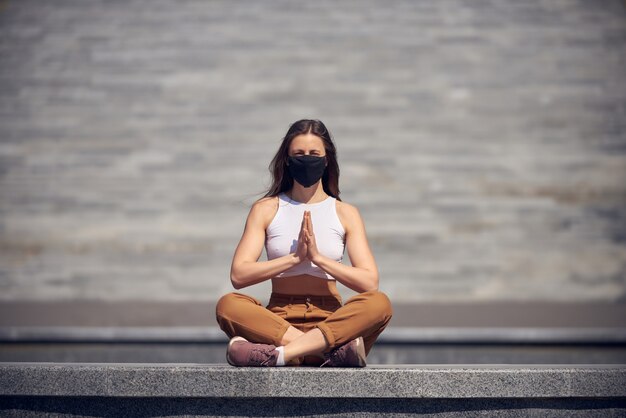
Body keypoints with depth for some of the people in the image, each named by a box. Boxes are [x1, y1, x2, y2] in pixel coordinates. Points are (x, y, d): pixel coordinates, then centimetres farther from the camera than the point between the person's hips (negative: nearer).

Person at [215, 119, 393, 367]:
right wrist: (295, 257, -12)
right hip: (279, 319, 0)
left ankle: (279, 353, -42)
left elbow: (370, 282, -2)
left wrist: (317, 257, -11)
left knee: (379, 303, -30)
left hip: (329, 321, 0)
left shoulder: (345, 214, 10)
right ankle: (336, 349, -39)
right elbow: (238, 275, -4)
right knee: (228, 305, -31)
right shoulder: (266, 209, 9)